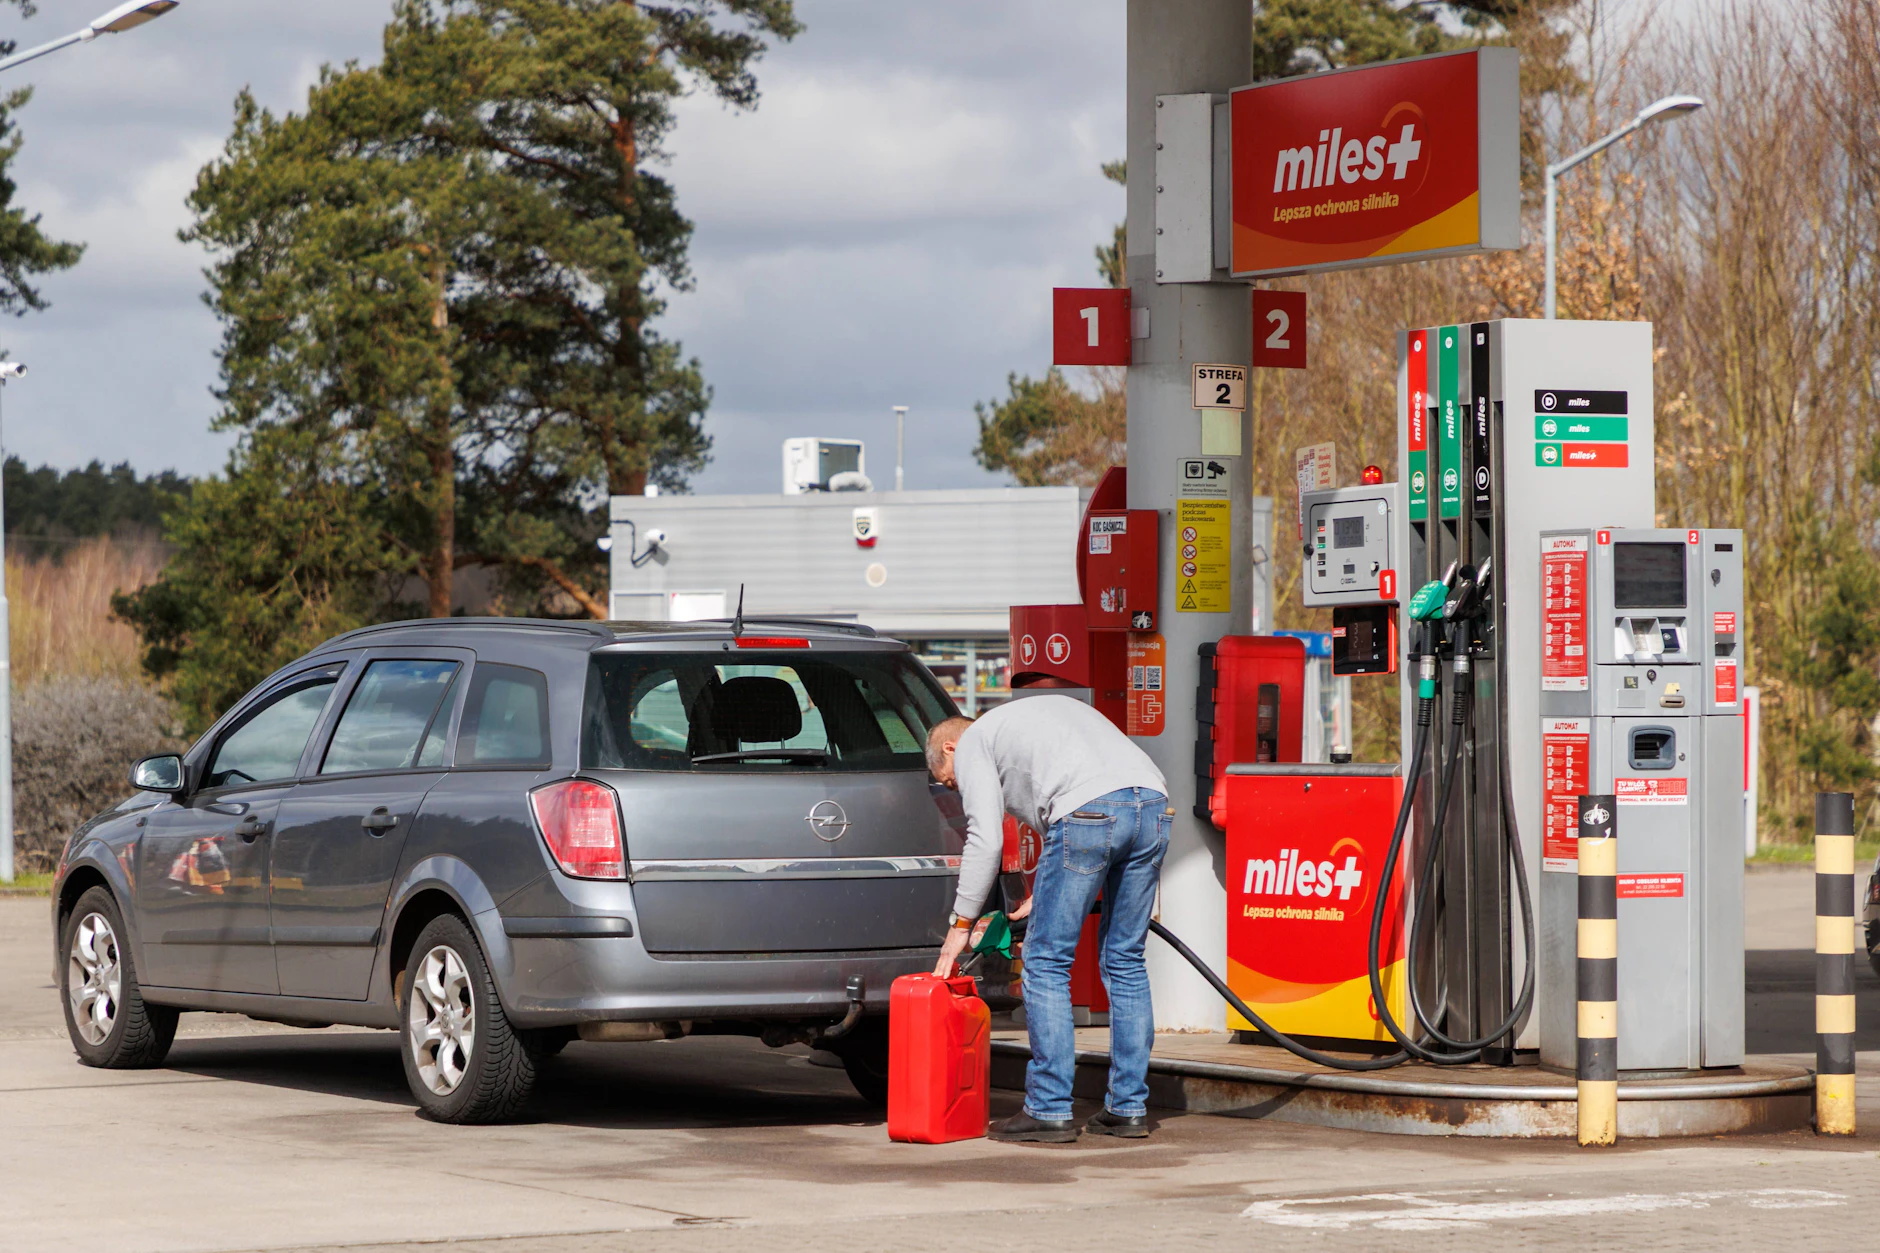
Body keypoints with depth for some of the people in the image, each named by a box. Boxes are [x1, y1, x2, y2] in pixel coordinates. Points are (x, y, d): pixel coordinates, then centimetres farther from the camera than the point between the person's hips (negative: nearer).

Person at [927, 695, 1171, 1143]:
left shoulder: (972, 743, 17)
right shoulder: (1030, 715, 39)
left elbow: (985, 840, 5)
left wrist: (961, 923, 12)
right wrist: (1044, 896, 34)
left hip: (1089, 811, -7)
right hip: (1153, 803, 7)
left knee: (1047, 963, 3)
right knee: (1124, 962, 16)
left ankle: (1050, 1110, 3)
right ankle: (1128, 1109, 17)